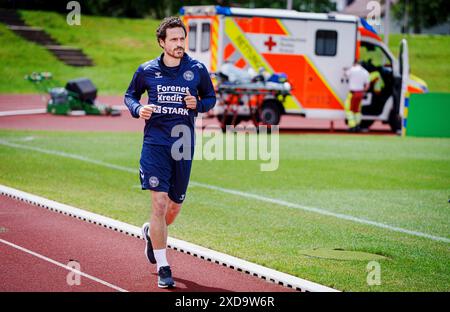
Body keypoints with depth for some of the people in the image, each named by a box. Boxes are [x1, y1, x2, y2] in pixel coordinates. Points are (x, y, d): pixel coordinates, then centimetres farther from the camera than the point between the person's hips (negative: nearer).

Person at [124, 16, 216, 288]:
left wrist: (198, 104, -9)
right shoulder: (147, 70, 1)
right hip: (155, 143, -2)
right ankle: (163, 268, -4)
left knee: (175, 206, 12)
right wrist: (138, 109, -7)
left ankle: (151, 233, 47)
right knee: (159, 203, -12)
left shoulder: (197, 70, 1)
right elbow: (130, 95, 15)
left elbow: (211, 98, 13)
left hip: (183, 145, 2)